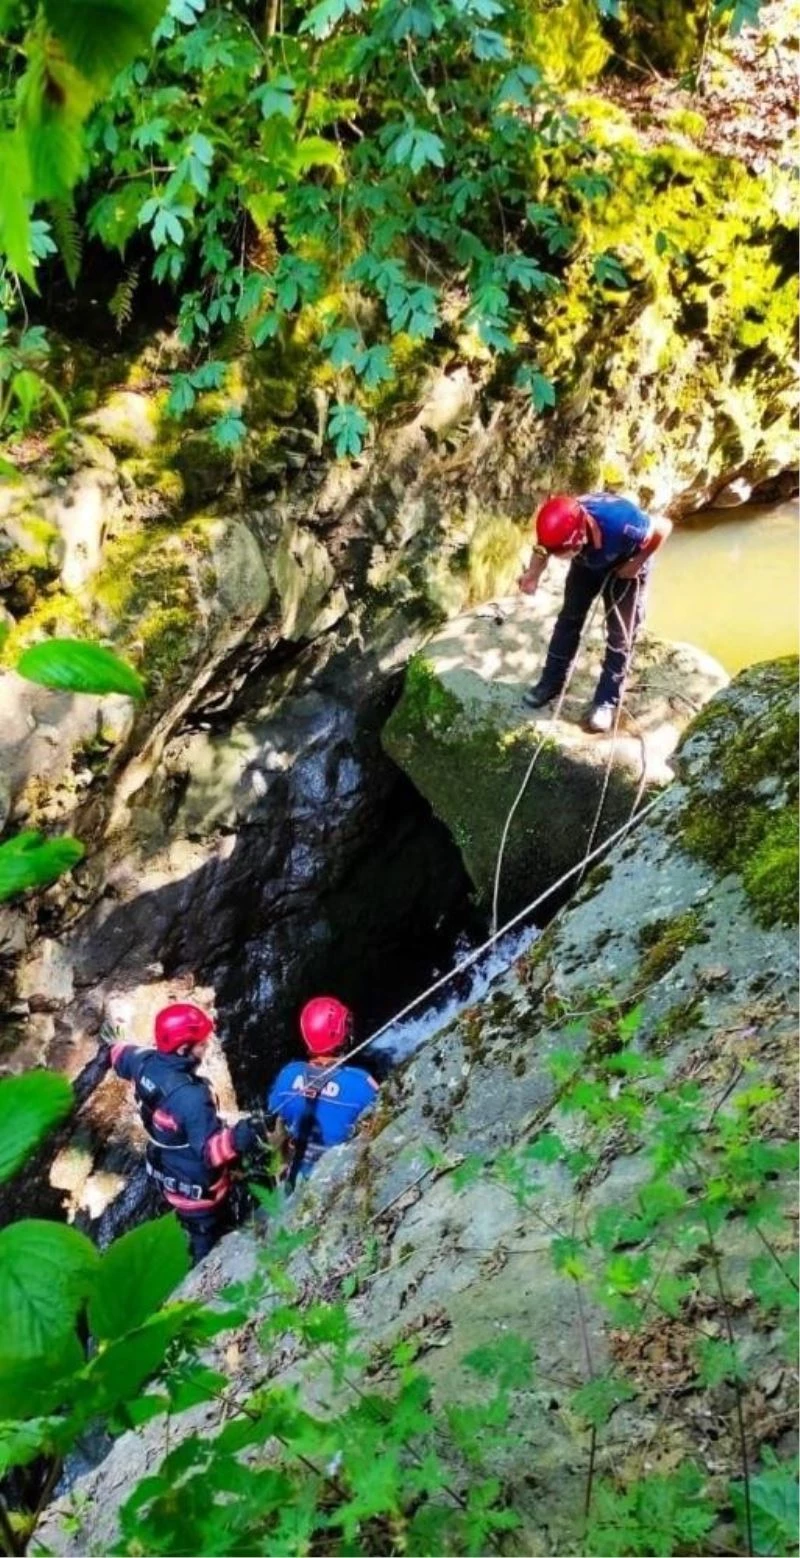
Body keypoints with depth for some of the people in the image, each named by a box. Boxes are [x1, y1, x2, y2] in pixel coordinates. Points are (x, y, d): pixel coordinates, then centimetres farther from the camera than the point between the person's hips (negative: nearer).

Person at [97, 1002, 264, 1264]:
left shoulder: (145, 1063, -16)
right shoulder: (191, 1097, -41)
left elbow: (123, 1057, 8)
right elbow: (208, 1149, -42)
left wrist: (112, 1044, 31)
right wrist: (235, 1140, -61)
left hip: (165, 1172, 8)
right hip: (197, 1187, -8)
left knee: (194, 1228, 35)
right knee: (207, 1242, 18)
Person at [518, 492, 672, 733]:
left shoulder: (621, 523, -46)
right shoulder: (561, 526, -35)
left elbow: (663, 528, -28)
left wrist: (637, 563, -24)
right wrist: (533, 574, -33)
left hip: (625, 567, -3)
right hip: (587, 563, 3)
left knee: (620, 633, -2)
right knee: (569, 618, 8)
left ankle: (607, 701, 7)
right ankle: (551, 682, 23)